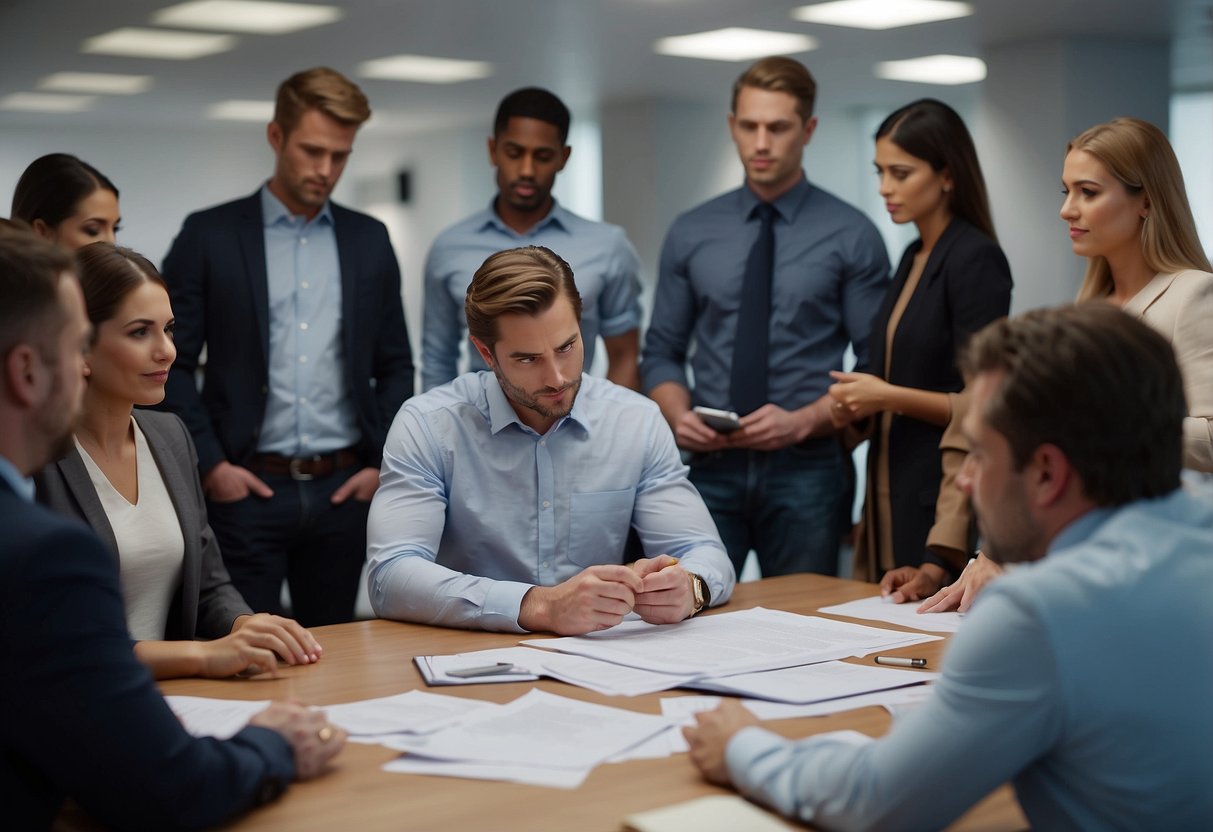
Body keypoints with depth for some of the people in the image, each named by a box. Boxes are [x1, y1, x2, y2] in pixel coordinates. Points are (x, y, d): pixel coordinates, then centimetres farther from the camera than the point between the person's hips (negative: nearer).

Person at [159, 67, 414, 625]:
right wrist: (210, 464, -8)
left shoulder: (369, 240, 10)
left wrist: (382, 463, 3)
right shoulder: (209, 235, 1)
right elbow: (173, 364, -1)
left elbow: (396, 366, 13)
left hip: (343, 490, 3)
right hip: (245, 489, -3)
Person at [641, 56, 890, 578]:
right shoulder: (690, 234, 8)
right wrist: (678, 414, -8)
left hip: (806, 469, -2)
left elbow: (876, 367, -2)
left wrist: (803, 421, -16)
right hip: (711, 466, 2)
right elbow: (661, 352, 11)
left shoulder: (851, 236, 0)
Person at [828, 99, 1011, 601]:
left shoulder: (977, 259, -12)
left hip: (945, 501, -8)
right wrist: (857, 408, 4)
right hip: (890, 491, 8)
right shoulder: (914, 259, 13)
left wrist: (889, 396, -19)